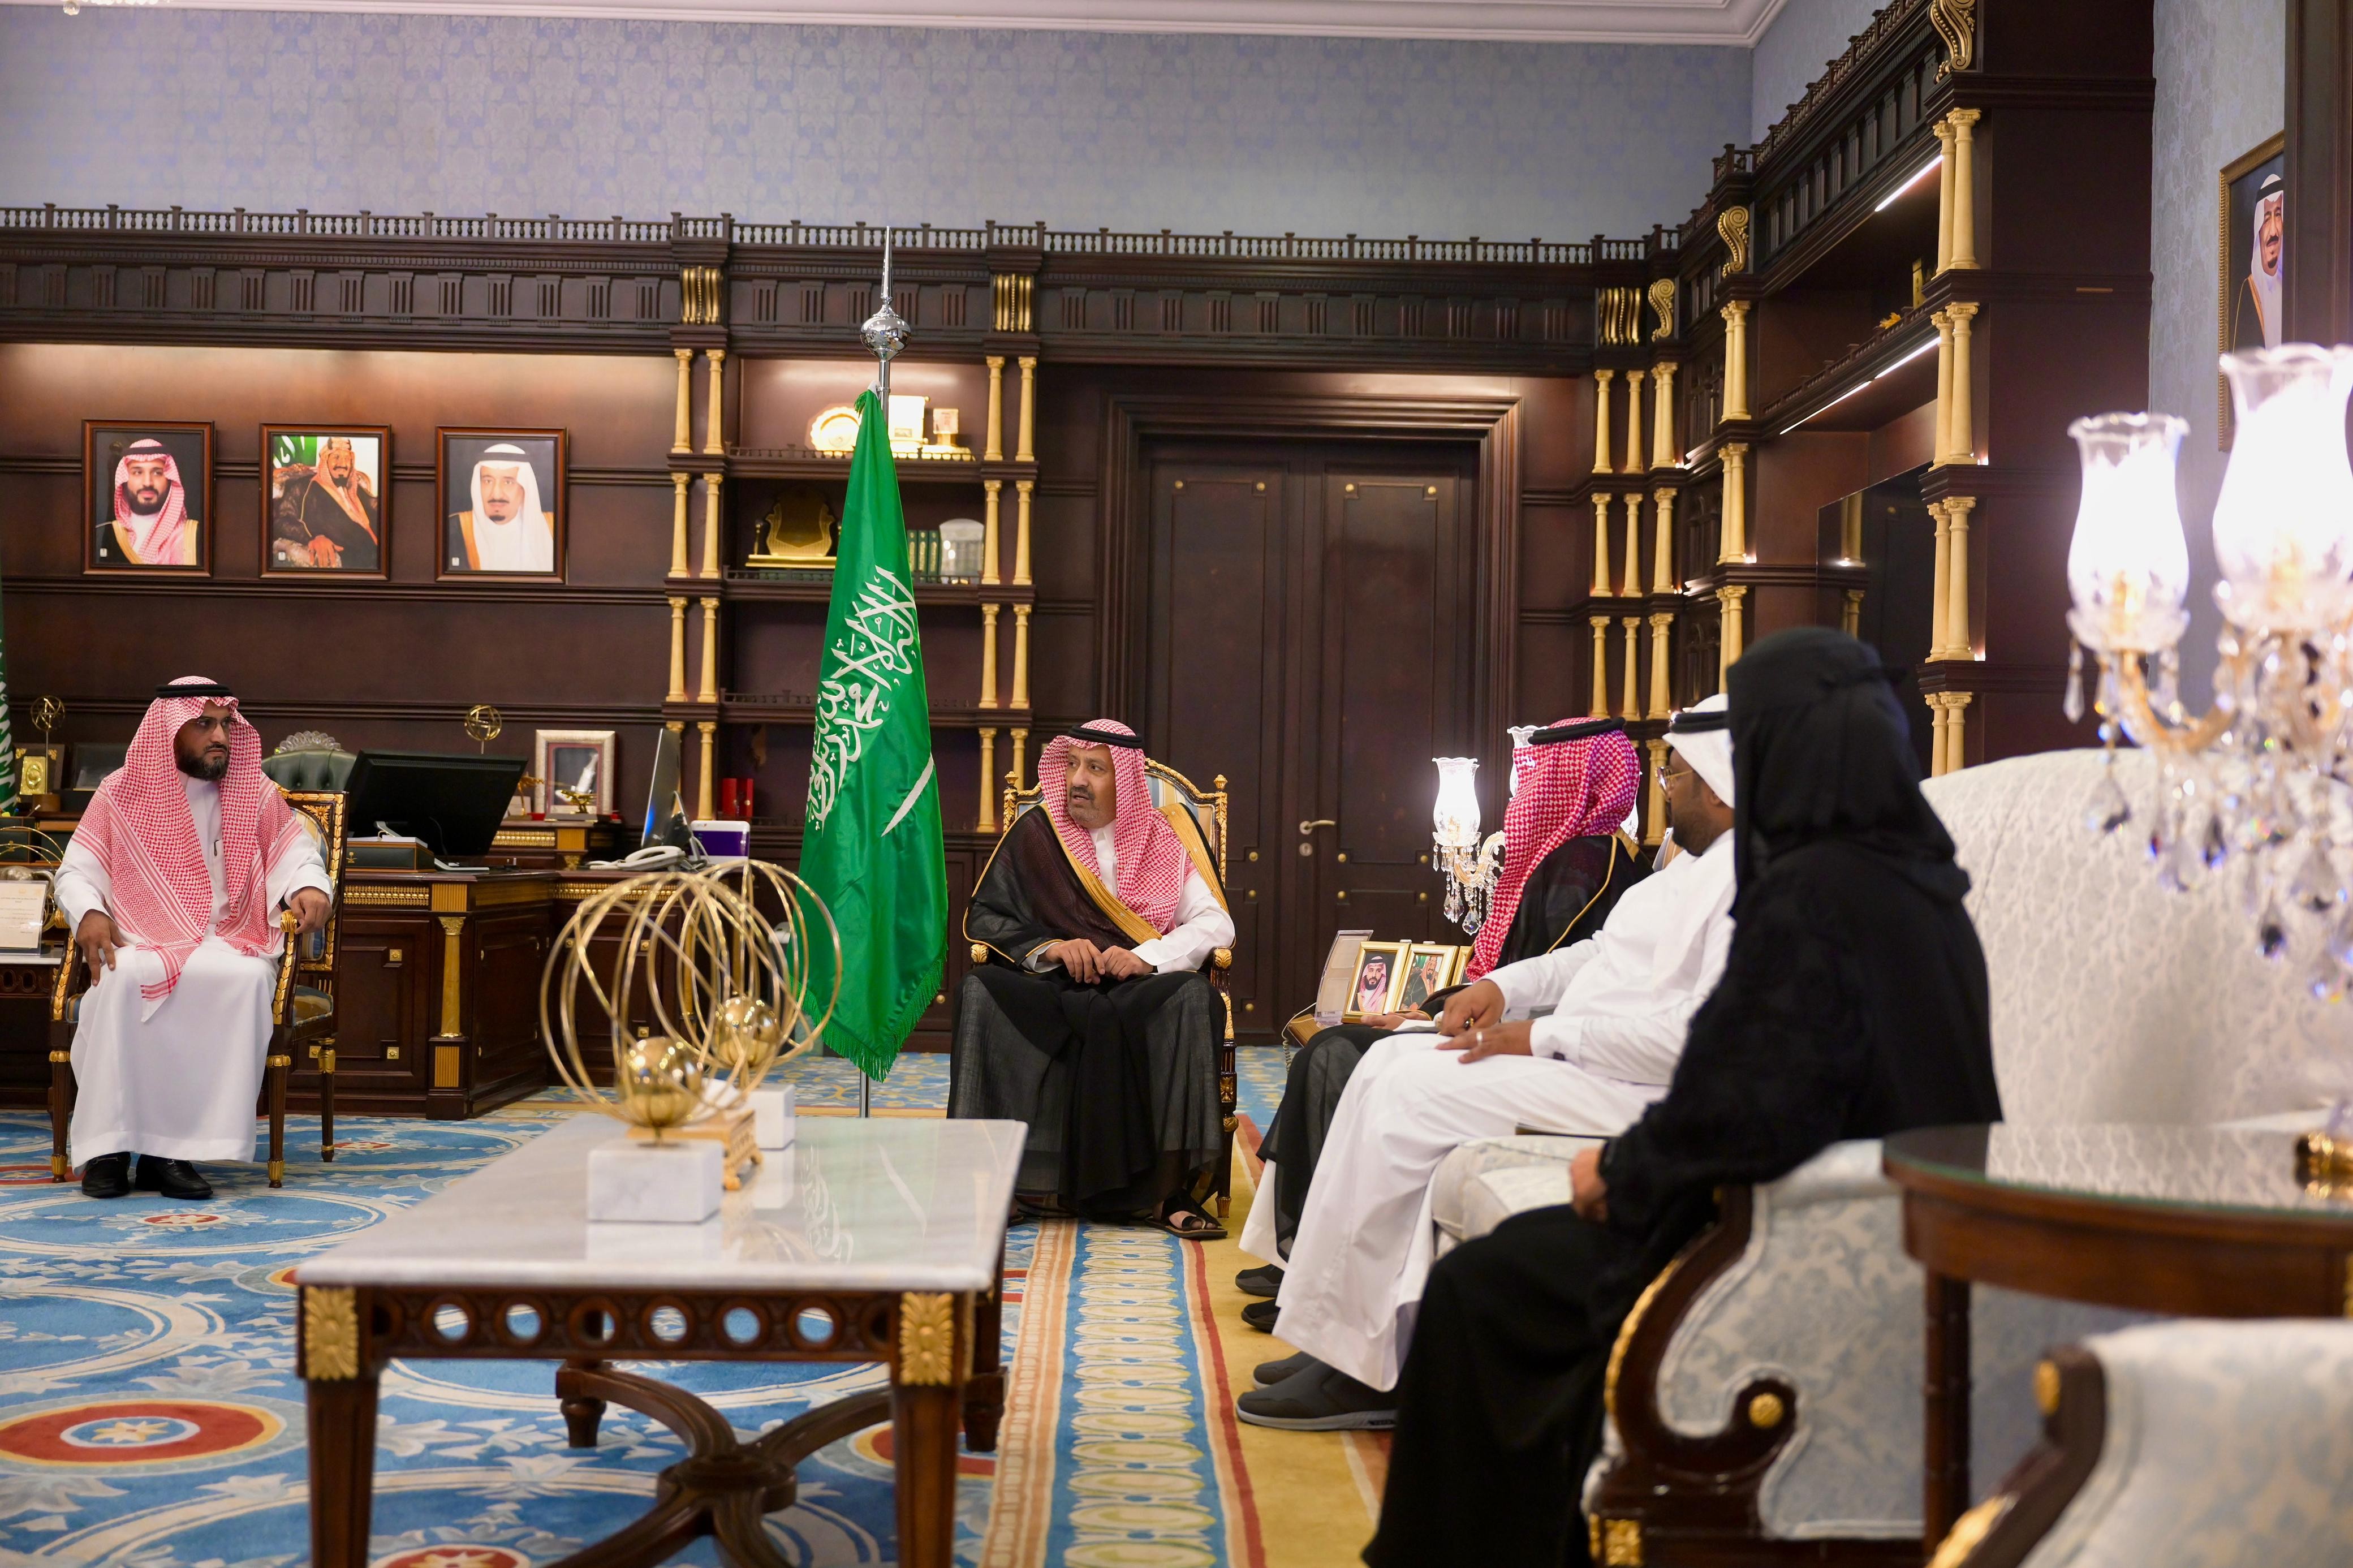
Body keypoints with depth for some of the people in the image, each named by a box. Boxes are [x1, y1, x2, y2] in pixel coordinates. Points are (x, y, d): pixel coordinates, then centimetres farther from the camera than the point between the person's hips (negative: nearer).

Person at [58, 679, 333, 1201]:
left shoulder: (255, 793, 11)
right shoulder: (122, 792, 8)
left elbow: (297, 854, 10)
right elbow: (76, 870, 7)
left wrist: (309, 887, -14)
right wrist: (90, 912, -15)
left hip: (228, 941, 0)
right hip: (141, 940, 0)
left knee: (246, 980, -36)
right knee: (122, 977, -37)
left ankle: (173, 1150, -33)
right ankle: (109, 1145, -30)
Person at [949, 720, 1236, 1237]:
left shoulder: (1163, 838, 10)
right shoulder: (1035, 834, 10)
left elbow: (1216, 923, 1)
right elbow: (984, 917, 7)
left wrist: (1147, 957, -17)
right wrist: (1050, 948, -11)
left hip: (1140, 989, 0)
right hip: (1051, 990, 1)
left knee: (1193, 999, -33)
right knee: (982, 995, -29)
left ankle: (1166, 1189, -32)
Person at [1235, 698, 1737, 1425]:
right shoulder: (1695, 862, 18)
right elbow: (1606, 952, 26)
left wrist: (1544, 1036, -20)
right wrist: (1503, 987, 9)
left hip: (1646, 1090, -11)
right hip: (1583, 1058, 11)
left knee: (1412, 1094, -17)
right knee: (1391, 1062, 2)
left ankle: (1357, 1365, -8)